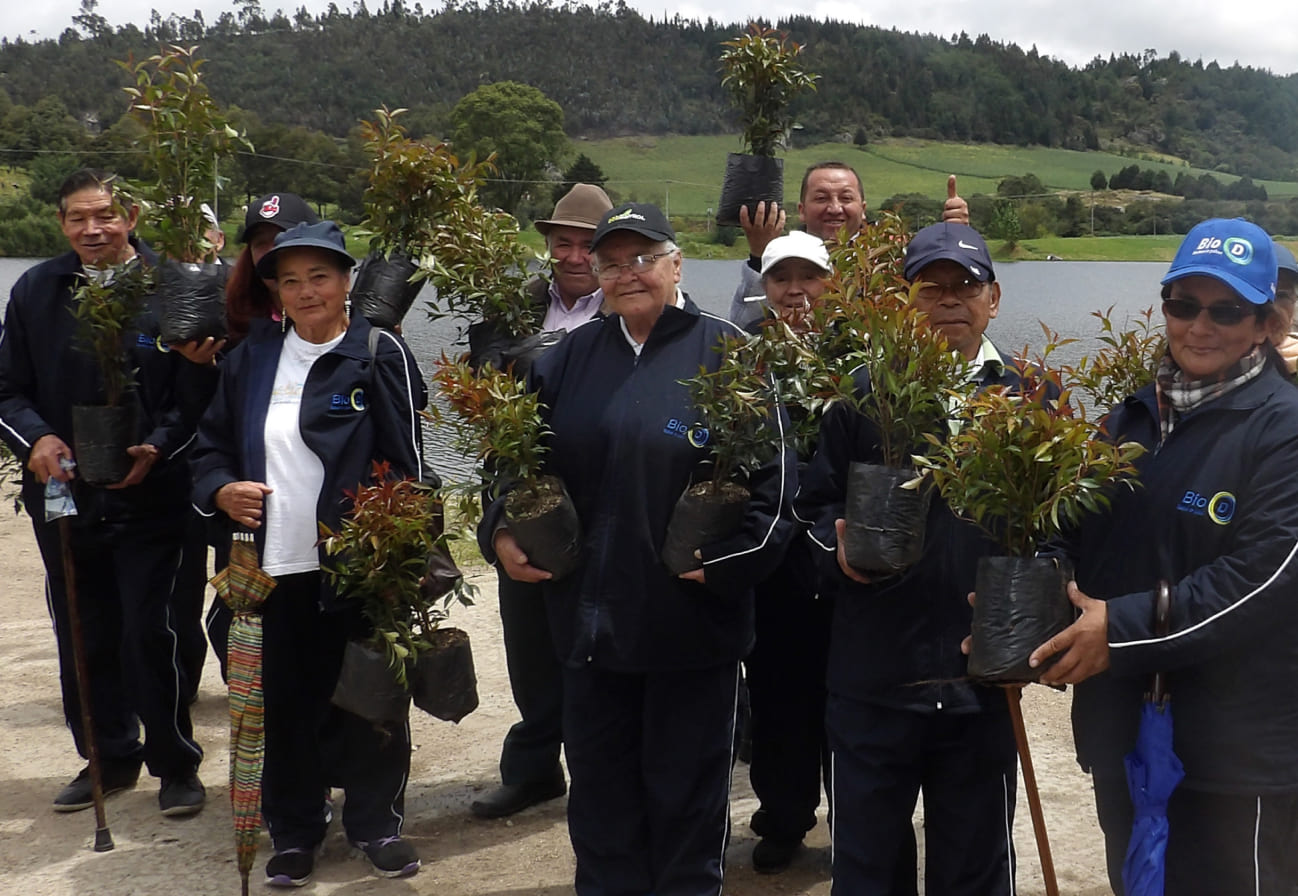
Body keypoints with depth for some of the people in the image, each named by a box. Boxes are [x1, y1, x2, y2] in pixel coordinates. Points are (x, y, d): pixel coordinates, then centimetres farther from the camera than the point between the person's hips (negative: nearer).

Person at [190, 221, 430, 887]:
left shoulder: (380, 355, -5)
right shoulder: (253, 357, 8)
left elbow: (407, 461, -6)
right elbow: (212, 444, 15)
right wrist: (220, 489, -5)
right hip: (273, 569, 3)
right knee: (286, 705, 11)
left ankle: (375, 821, 26)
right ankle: (294, 832, 27)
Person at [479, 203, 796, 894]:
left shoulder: (729, 357, -6)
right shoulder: (567, 360, 8)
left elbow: (772, 482, -9)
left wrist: (724, 562, -18)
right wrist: (502, 535, -2)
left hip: (694, 623, -4)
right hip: (590, 620, 4)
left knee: (686, 793, 10)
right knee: (599, 787, 16)